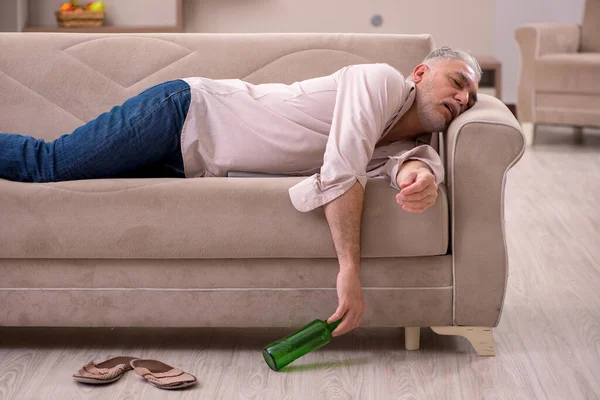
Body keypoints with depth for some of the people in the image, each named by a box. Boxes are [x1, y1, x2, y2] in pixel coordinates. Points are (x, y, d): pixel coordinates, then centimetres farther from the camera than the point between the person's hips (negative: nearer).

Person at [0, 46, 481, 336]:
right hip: (185, 111, -6)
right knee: (48, 163, -10)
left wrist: (420, 172, -37)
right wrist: (349, 270, -33)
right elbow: (340, 170, -28)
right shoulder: (382, 80, -18)